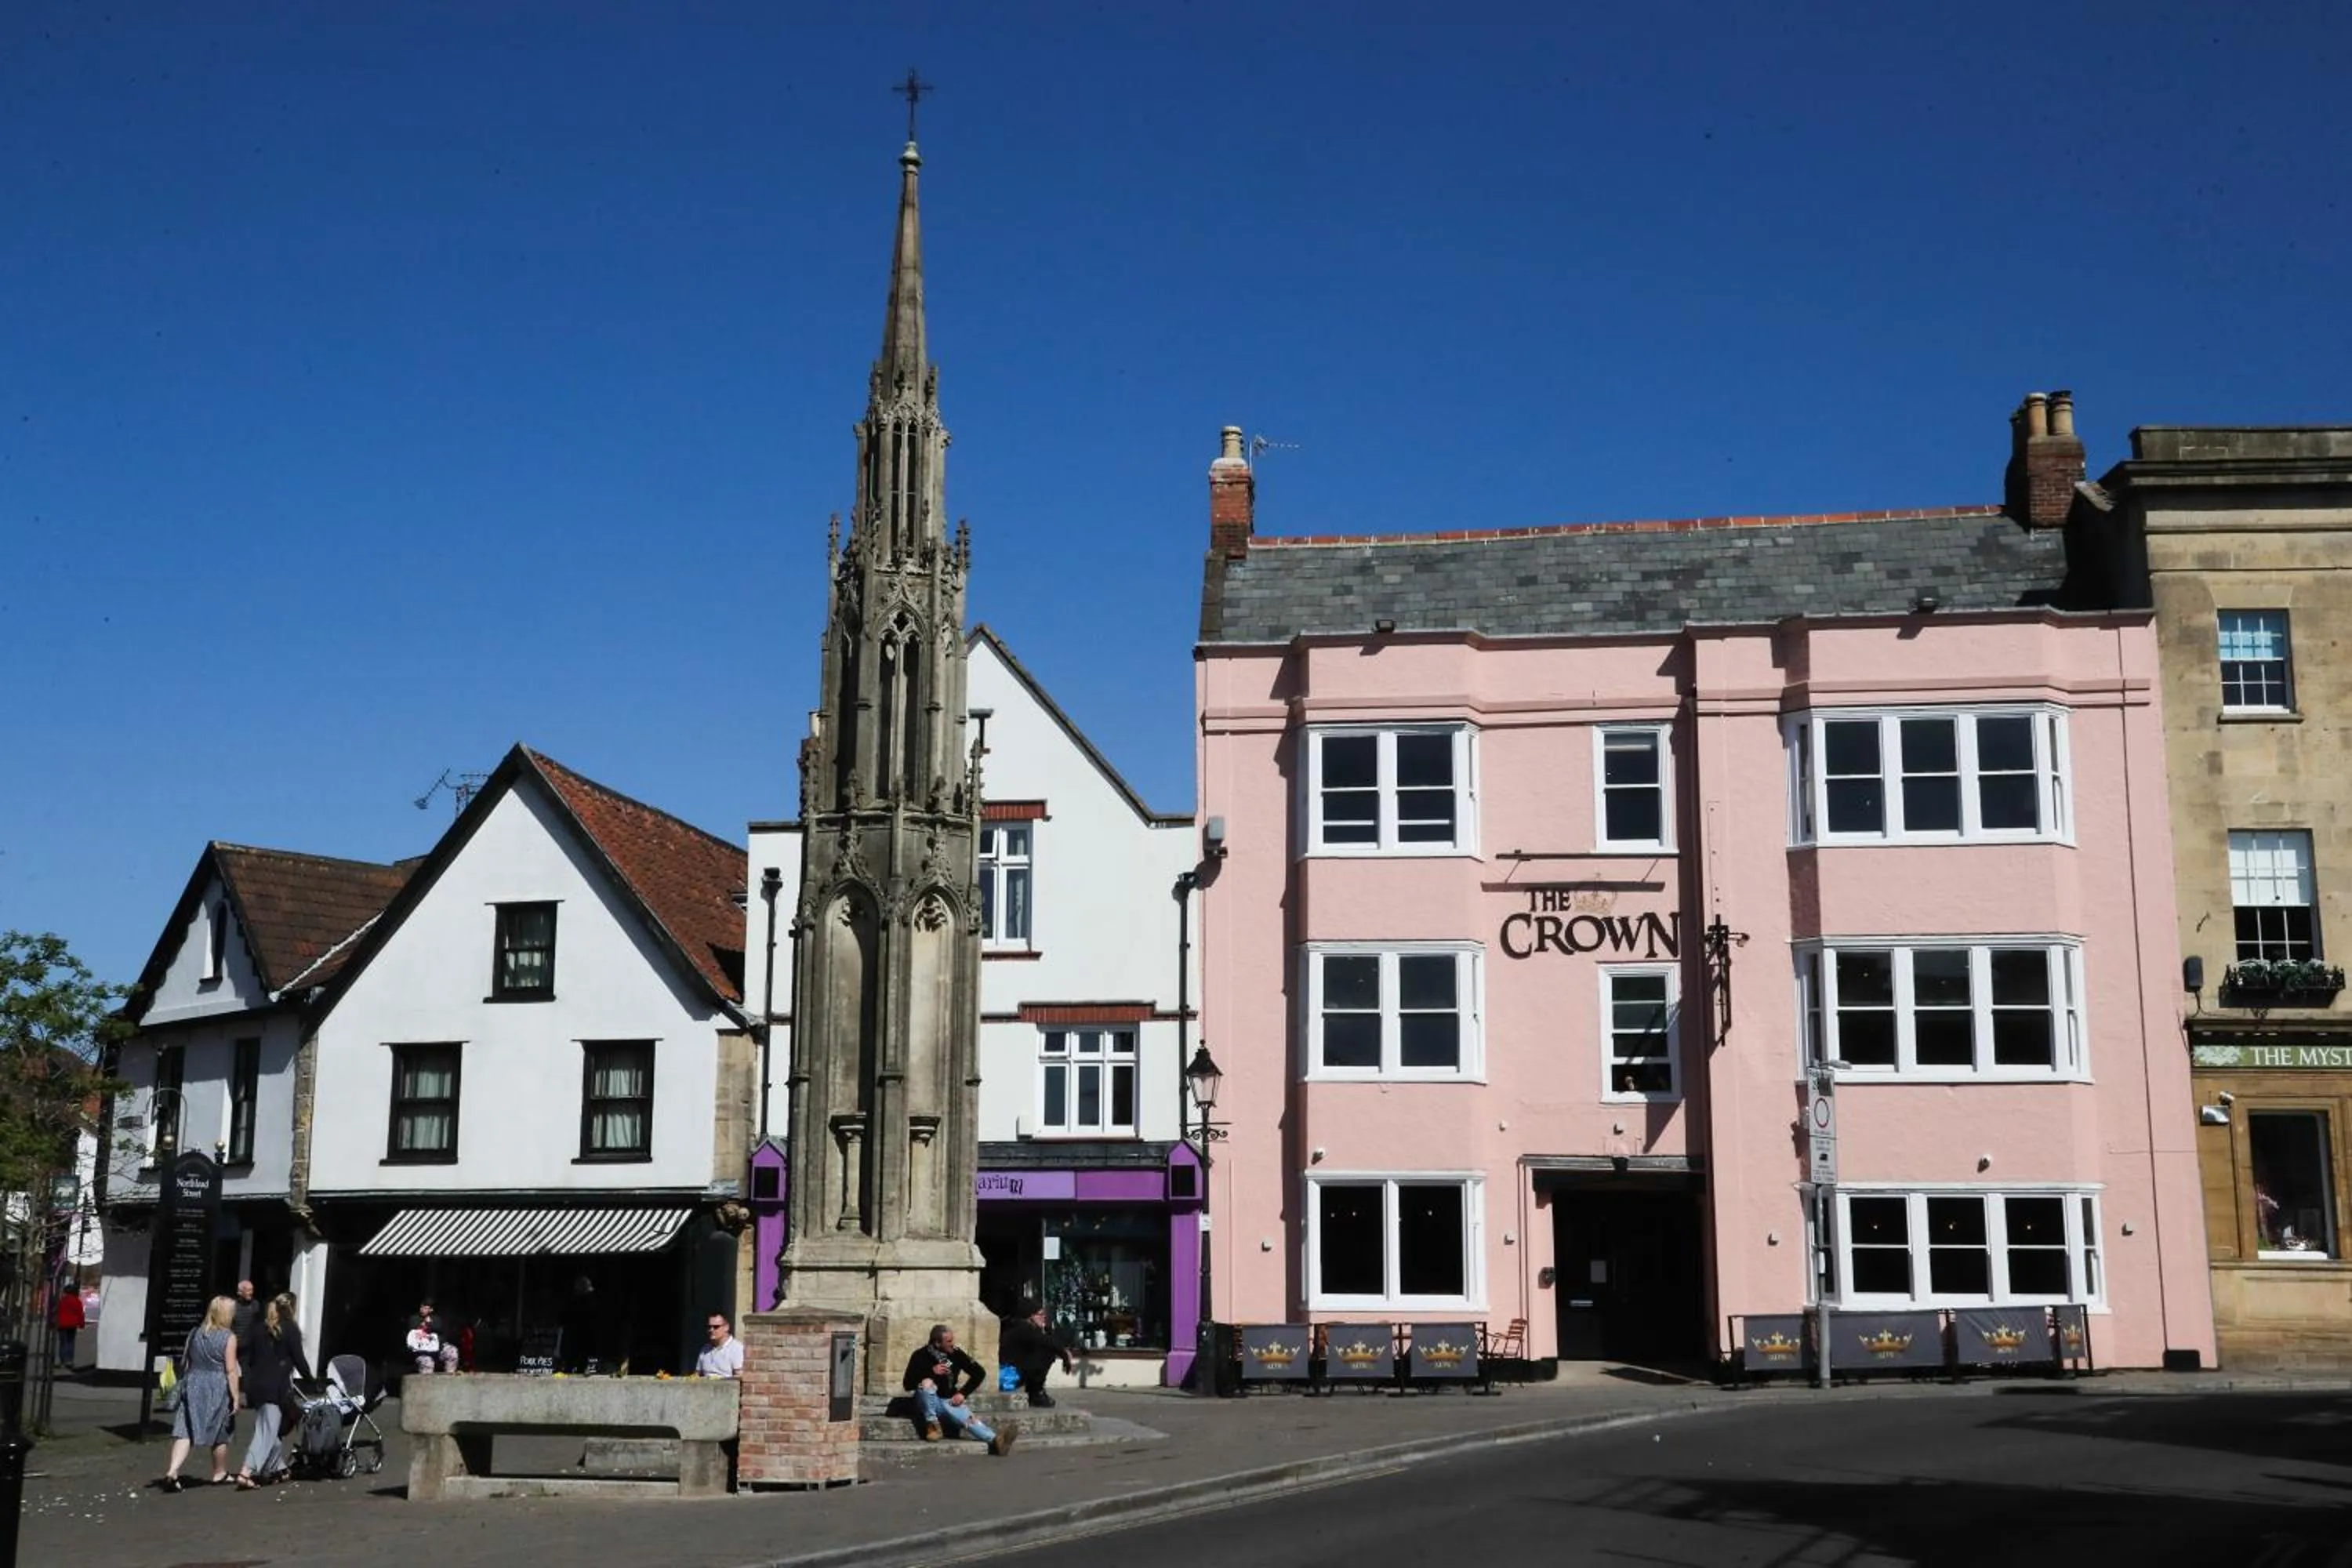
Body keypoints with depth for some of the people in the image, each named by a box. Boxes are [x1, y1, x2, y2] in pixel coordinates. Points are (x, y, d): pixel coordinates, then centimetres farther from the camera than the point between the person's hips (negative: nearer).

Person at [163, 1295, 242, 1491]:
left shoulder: (195, 1333, 8)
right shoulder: (228, 1338, -8)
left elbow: (187, 1361, 15)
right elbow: (231, 1370, -11)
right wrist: (235, 1397, -7)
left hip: (192, 1384, 4)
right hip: (217, 1389, -4)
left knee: (185, 1431, -1)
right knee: (220, 1432, 13)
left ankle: (173, 1472, -18)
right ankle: (219, 1473, 27)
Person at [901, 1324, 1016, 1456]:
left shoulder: (956, 1354, -3)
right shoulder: (921, 1355, -12)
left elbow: (980, 1373, 3)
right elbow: (908, 1384, -15)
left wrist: (963, 1393, -8)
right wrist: (932, 1372, -25)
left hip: (948, 1402, 2)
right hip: (928, 1403, -2)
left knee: (968, 1418, -28)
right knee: (927, 1382, -33)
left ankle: (995, 1440, -52)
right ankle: (932, 1425, -19)